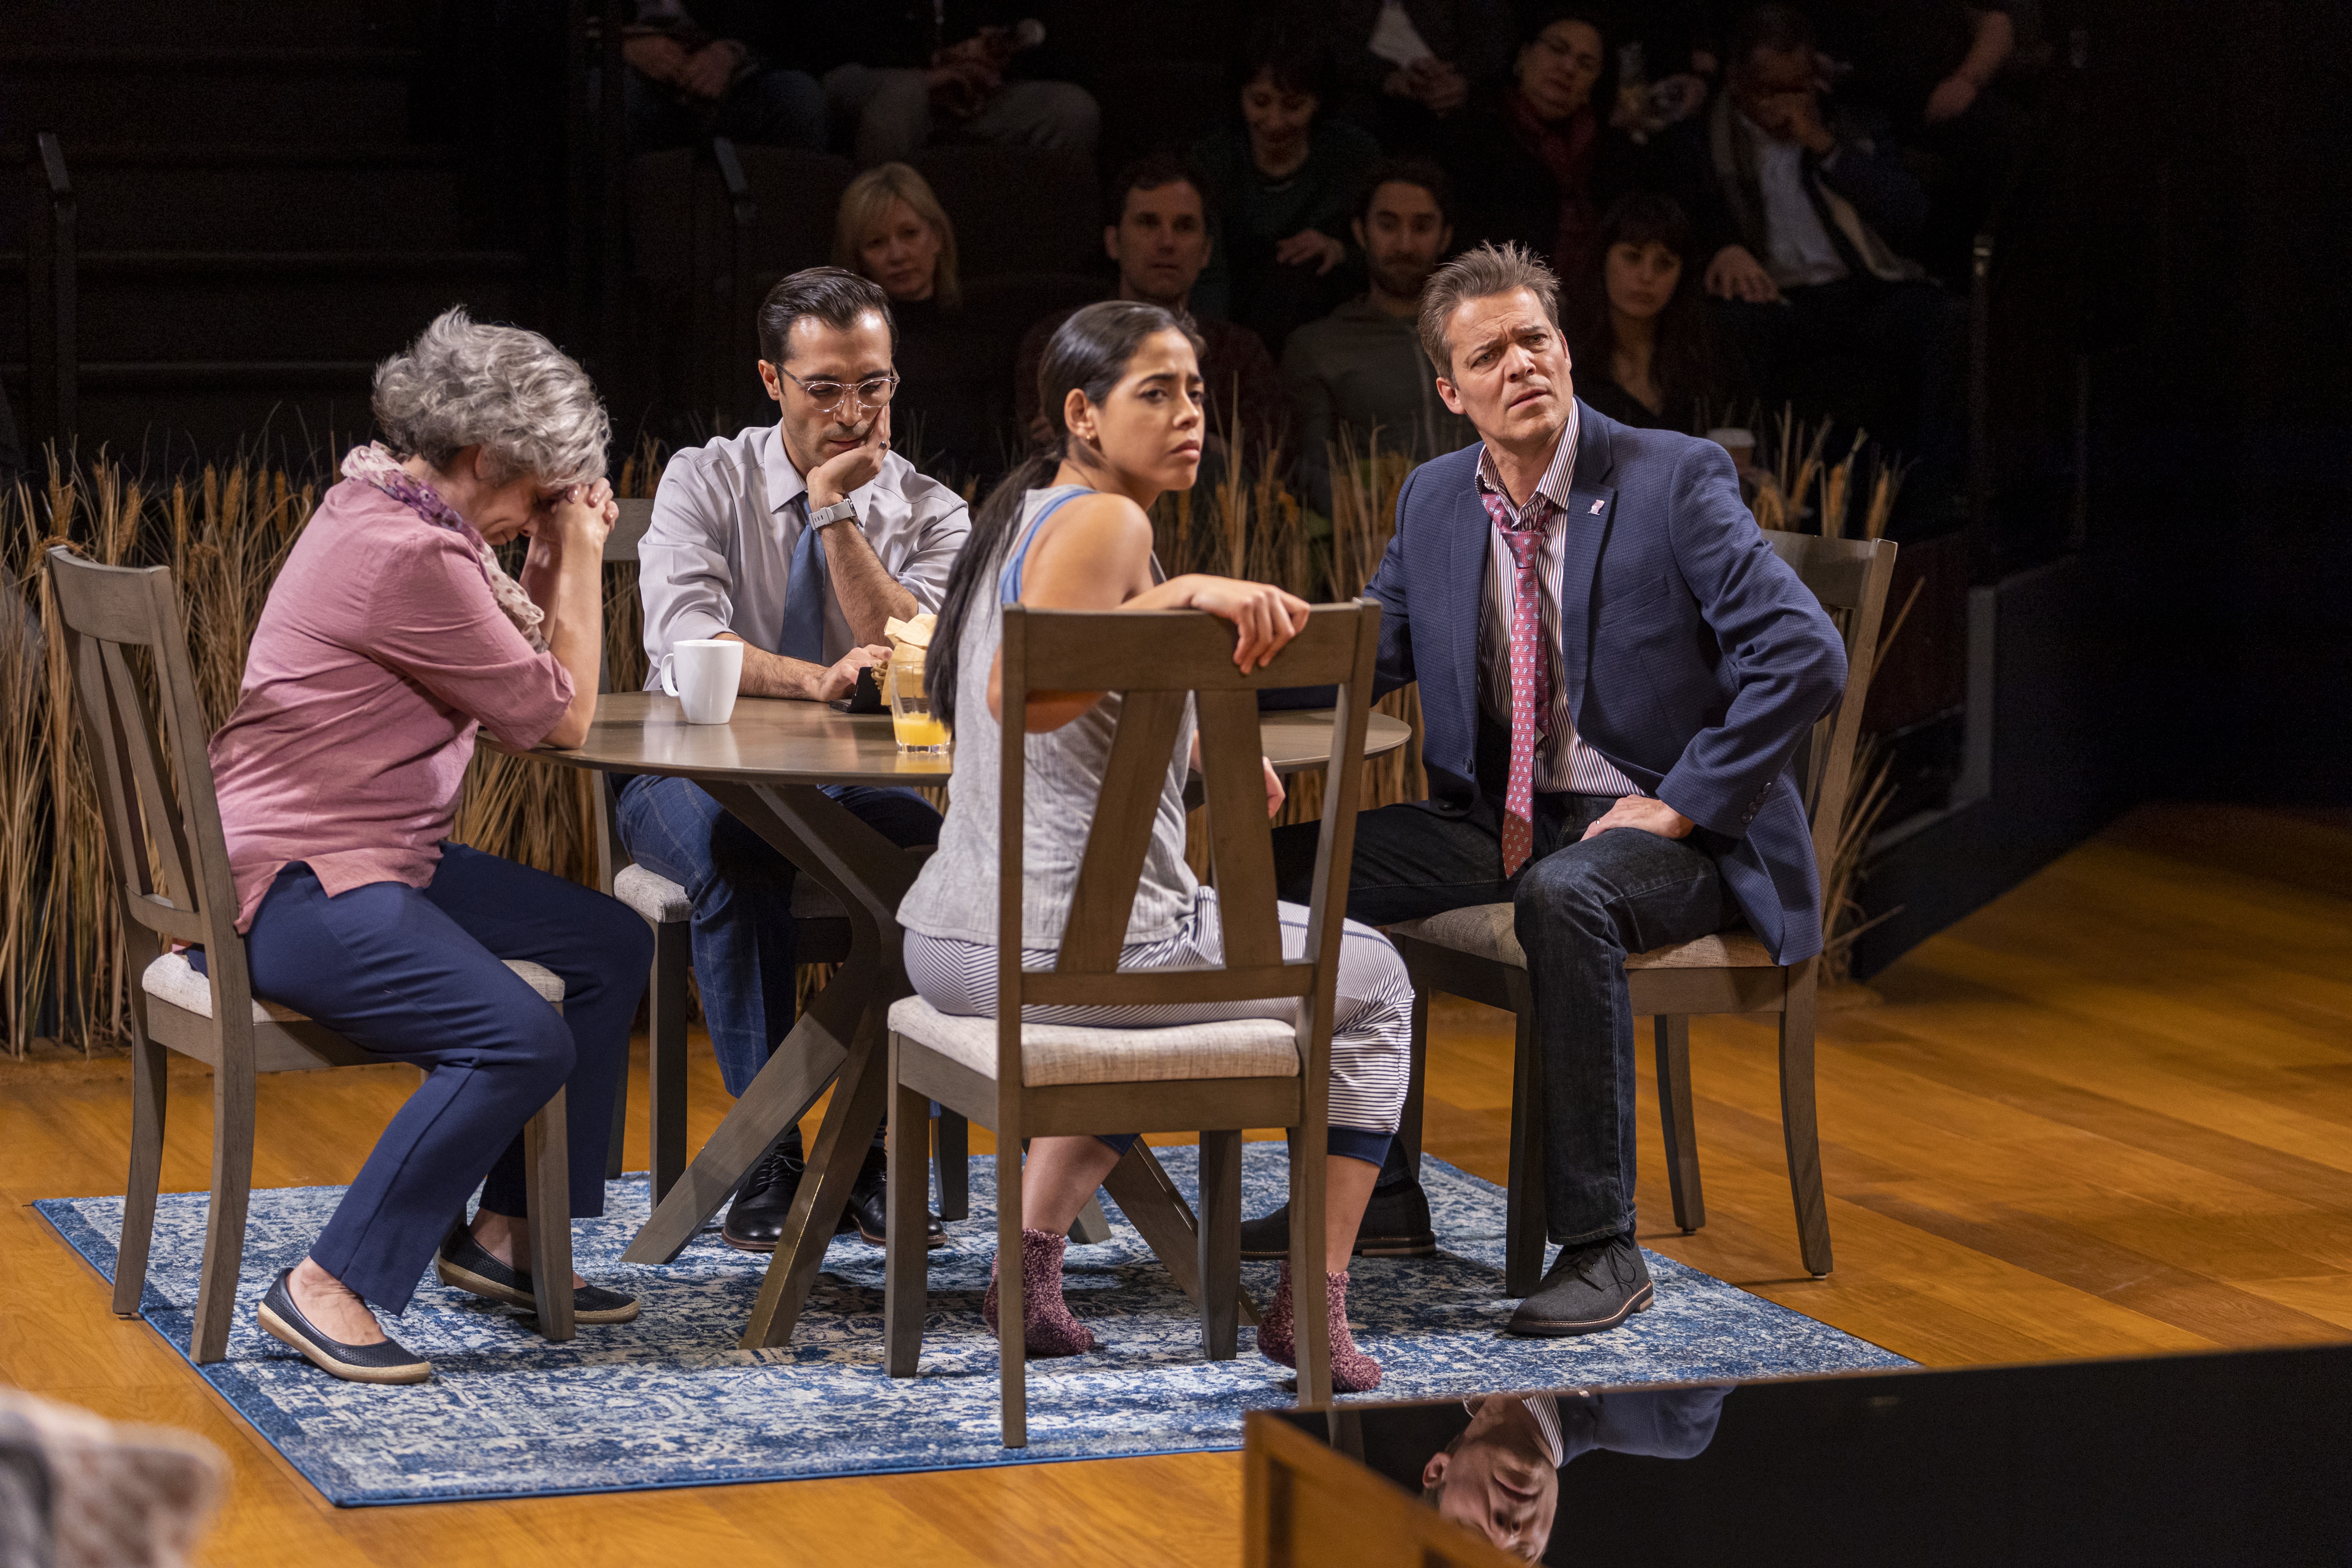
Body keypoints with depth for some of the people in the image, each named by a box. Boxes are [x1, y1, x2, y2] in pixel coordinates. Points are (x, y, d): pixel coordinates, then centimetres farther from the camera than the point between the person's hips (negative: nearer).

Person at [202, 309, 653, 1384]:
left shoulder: (387, 513, 13)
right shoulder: (407, 558, -20)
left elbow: (523, 693, 16)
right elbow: (560, 716, -12)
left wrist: (554, 560, 8)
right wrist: (579, 557, -3)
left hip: (374, 860, 11)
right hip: (291, 885, -11)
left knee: (612, 947, 12)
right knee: (522, 1041, -26)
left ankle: (503, 1233, 16)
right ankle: (329, 1287, -18)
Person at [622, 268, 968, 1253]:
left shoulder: (930, 514, 2)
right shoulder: (704, 484, -2)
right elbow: (685, 648, -18)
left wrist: (836, 512, -17)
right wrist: (818, 678, -35)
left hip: (856, 797, 2)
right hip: (702, 782, -1)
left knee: (940, 851, -32)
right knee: (738, 858, -38)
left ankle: (874, 1150, -21)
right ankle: (768, 1155, -28)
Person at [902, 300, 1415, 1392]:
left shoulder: (1021, 515, 17)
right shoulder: (1103, 523, -13)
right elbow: (1019, 695, -30)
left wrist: (1195, 746, 25)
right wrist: (1183, 596, -35)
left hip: (945, 943, 9)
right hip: (1078, 943, -9)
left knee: (1125, 1003, 43)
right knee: (1373, 984, 12)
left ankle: (1029, 1261, 27)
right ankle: (1311, 1306, 11)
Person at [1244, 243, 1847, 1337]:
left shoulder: (1675, 480, -12)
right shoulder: (1436, 499, 8)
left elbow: (1806, 658, -19)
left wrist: (1680, 805, -20)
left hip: (1669, 830, -7)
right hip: (1504, 823, 7)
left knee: (1562, 898, -38)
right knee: (1295, 860, -6)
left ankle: (1600, 1244, -30)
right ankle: (1375, 1191, 4)